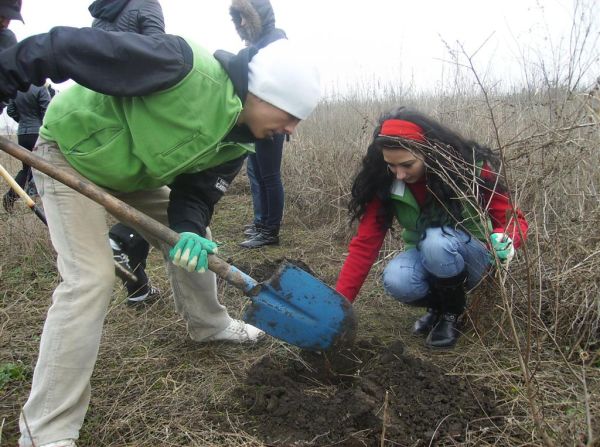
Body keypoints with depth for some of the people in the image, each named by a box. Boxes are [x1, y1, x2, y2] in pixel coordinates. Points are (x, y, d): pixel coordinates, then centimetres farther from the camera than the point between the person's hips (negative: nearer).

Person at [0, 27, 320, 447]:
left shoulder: (239, 141, -10)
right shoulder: (185, 66, -36)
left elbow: (196, 192, -8)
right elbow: (70, 48, -32)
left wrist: (189, 229, -29)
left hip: (134, 173, 8)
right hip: (72, 152, -7)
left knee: (195, 244, 10)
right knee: (91, 277, -18)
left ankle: (209, 324, 38)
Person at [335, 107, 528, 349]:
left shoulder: (472, 168, -23)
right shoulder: (384, 181, -17)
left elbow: (512, 219, -15)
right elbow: (365, 243, -19)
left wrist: (505, 240, -40)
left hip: (473, 254, -2)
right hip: (425, 259, 2)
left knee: (436, 241, -35)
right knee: (396, 281, -31)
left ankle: (451, 313, -7)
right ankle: (438, 306, 3)